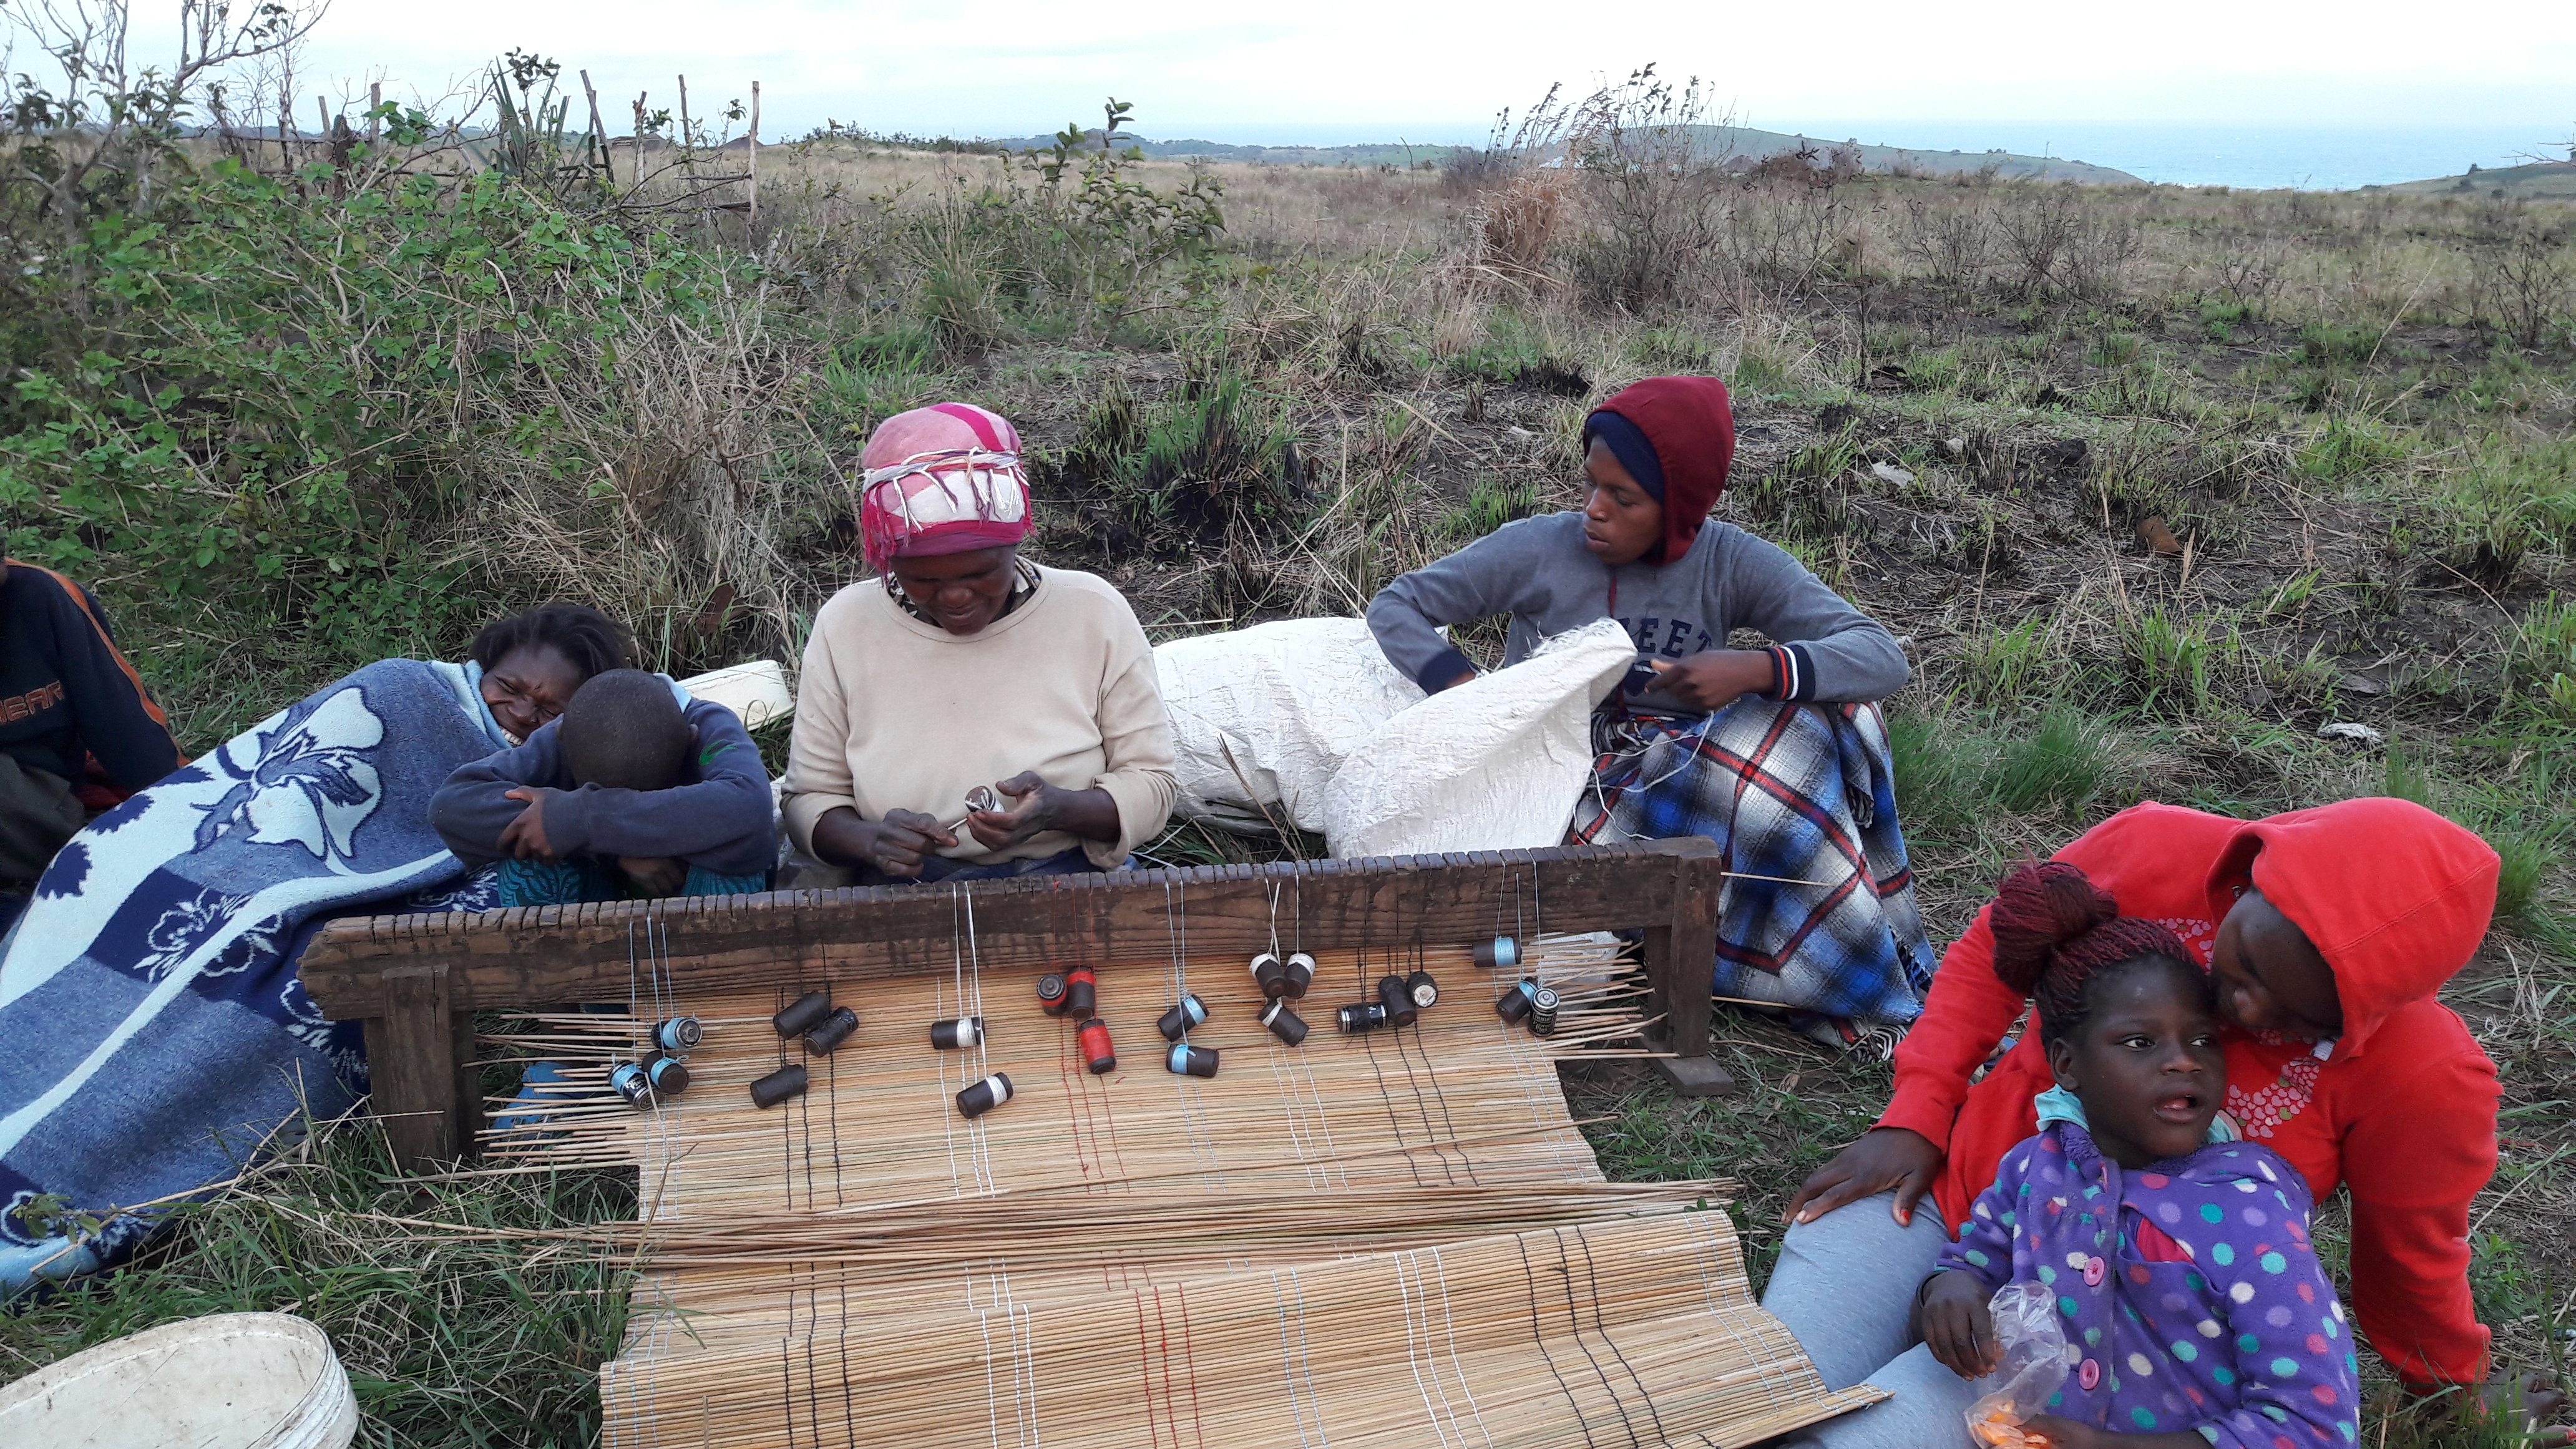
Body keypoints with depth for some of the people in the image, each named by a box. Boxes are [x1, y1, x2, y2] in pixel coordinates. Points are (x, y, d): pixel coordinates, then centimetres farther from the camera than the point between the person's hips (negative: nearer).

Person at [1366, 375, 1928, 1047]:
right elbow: (1394, 606, -5)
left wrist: (1758, 668, -33)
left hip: (1676, 780, 3)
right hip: (1550, 784, -3)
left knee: (1820, 720, -21)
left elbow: (1883, 658, -13)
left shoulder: (1732, 564, -5)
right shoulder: (1539, 549, -9)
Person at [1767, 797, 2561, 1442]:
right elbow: (1997, 947, 1)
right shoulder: (2153, 853, -17)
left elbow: (2412, 1257, -1)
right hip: (1948, 1185, 2)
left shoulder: (2423, 1075, -21)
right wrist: (1915, 1116, -5)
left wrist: (2453, 1381, 18)